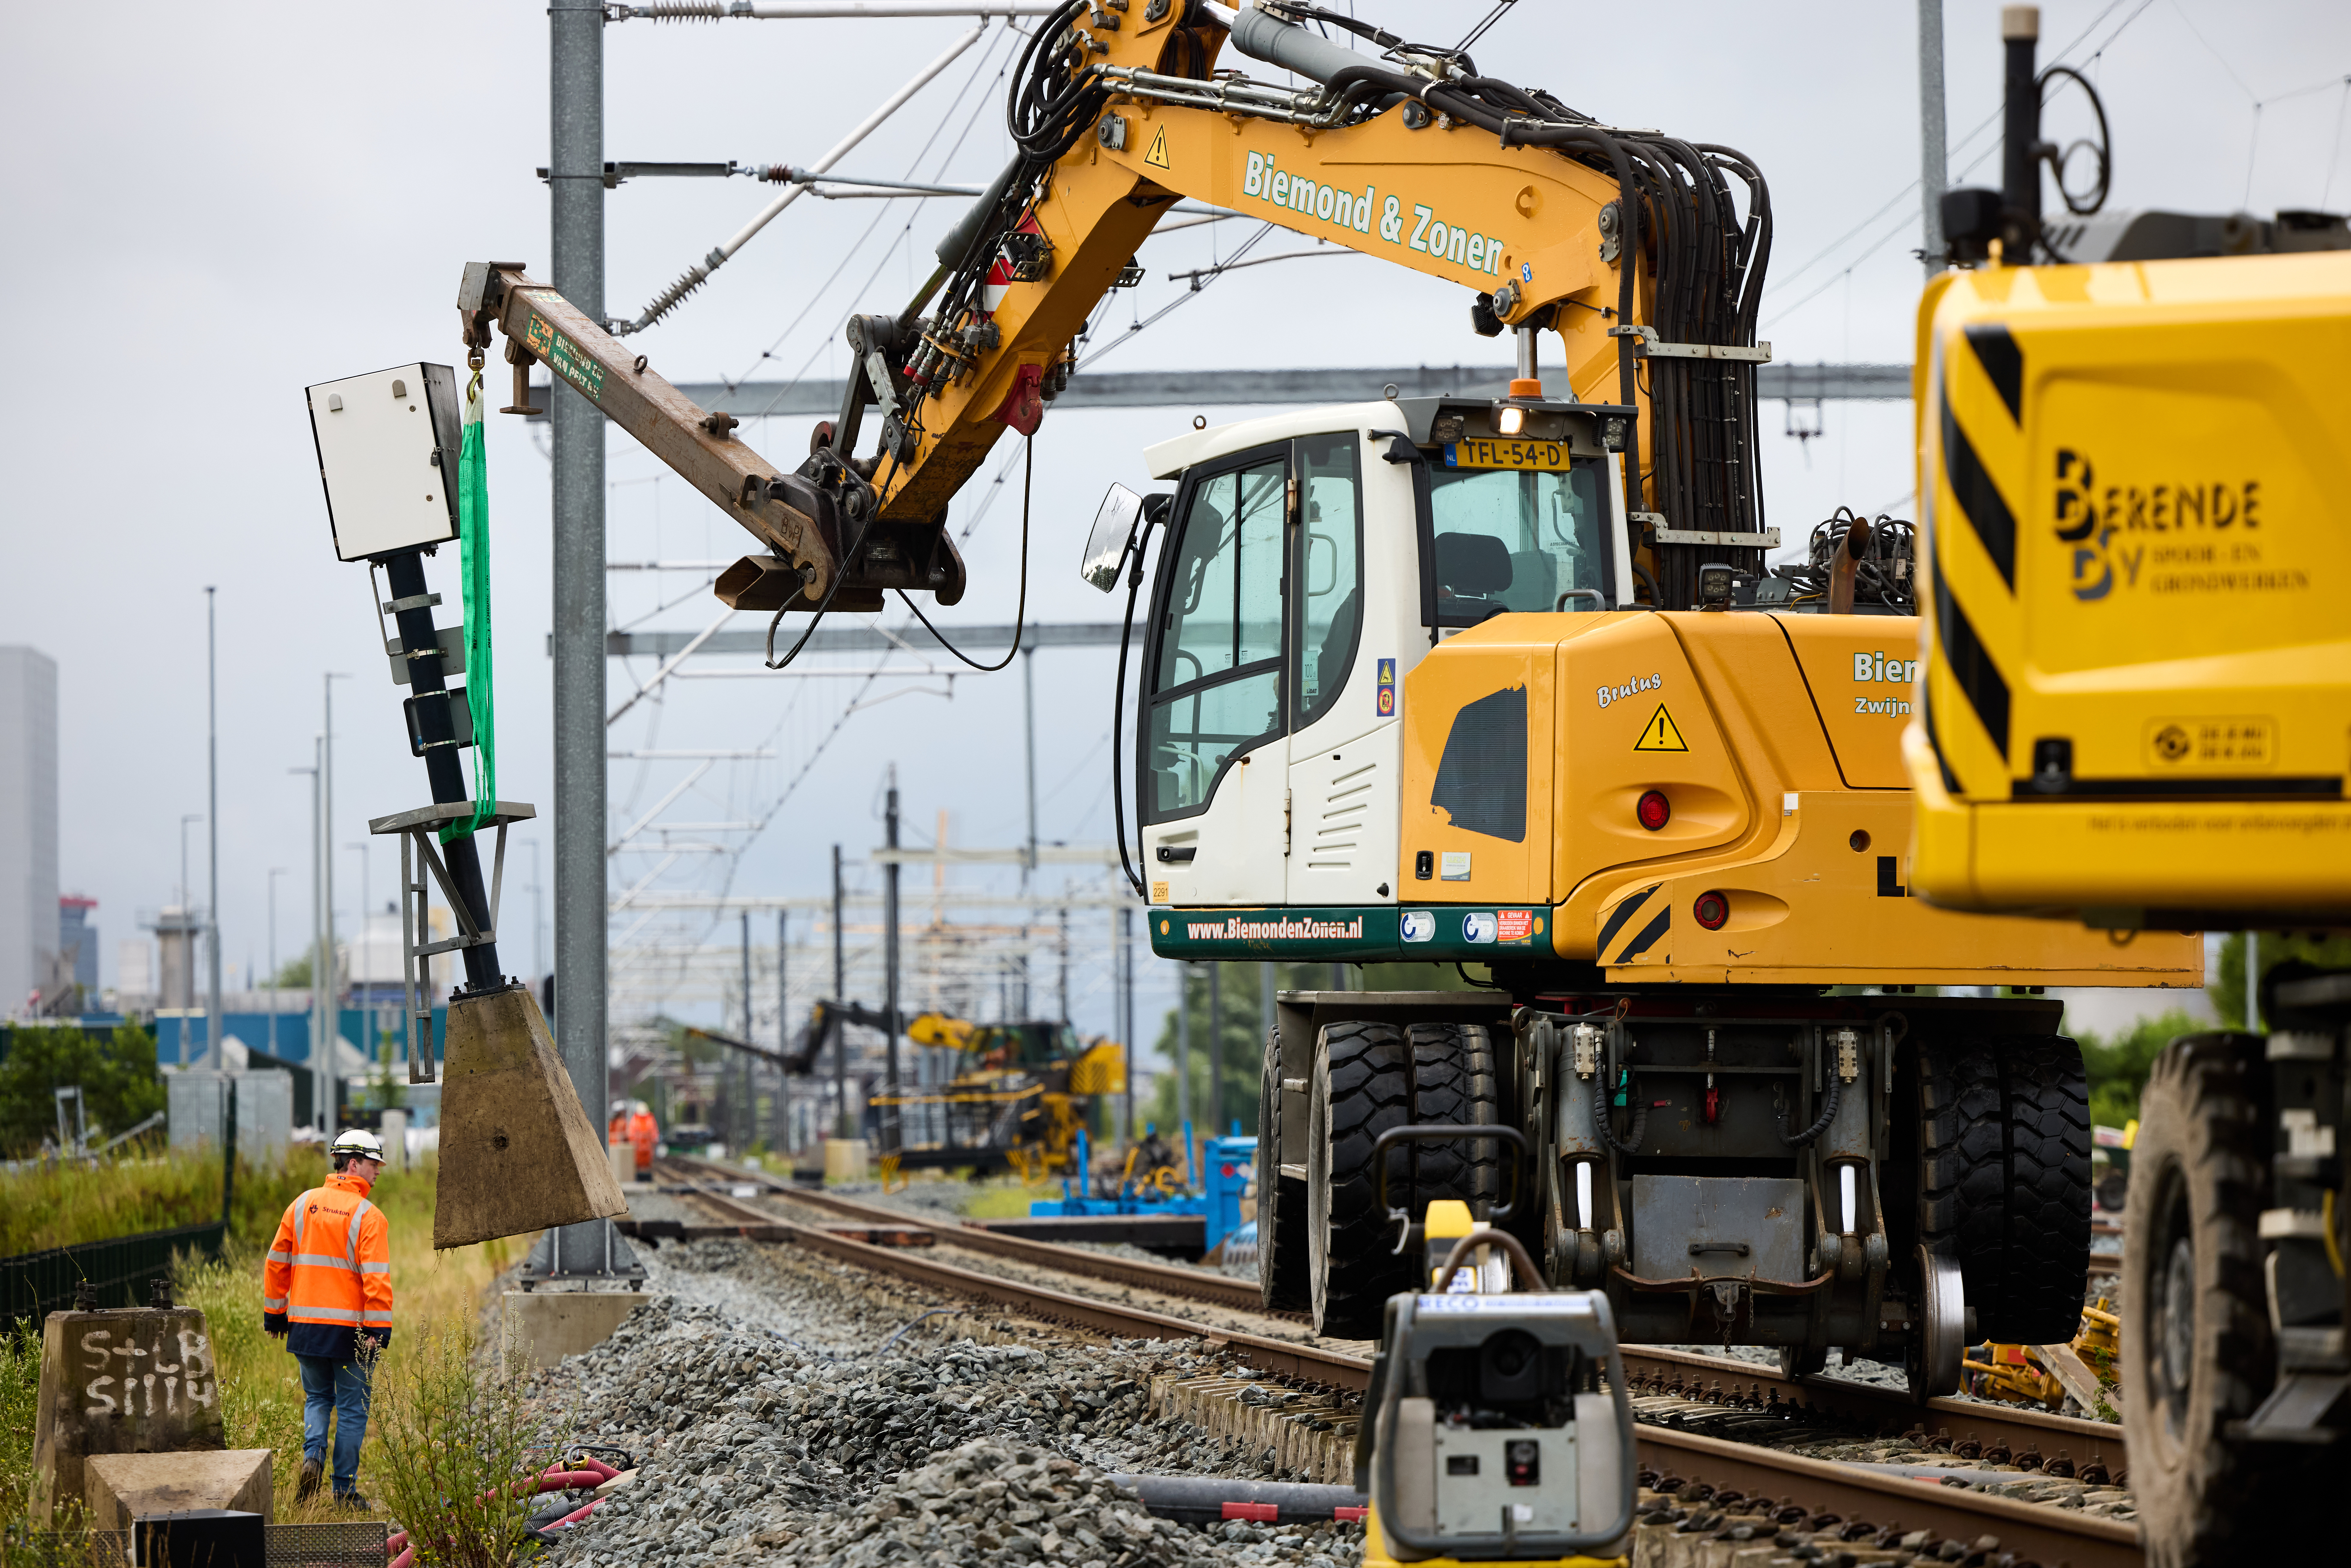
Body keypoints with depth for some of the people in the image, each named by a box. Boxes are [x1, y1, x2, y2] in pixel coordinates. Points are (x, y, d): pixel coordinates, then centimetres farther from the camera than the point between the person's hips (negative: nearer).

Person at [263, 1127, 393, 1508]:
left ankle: (313, 1454, -6)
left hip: (306, 1323, 4)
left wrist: (275, 1312, 18)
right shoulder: (368, 1217, -10)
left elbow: (277, 1262, 10)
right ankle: (345, 1489, 7)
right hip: (350, 1329, -4)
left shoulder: (302, 1205, 6)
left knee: (318, 1398, 20)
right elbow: (376, 1278, -16)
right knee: (352, 1408, 6)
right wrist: (379, 1330, -15)